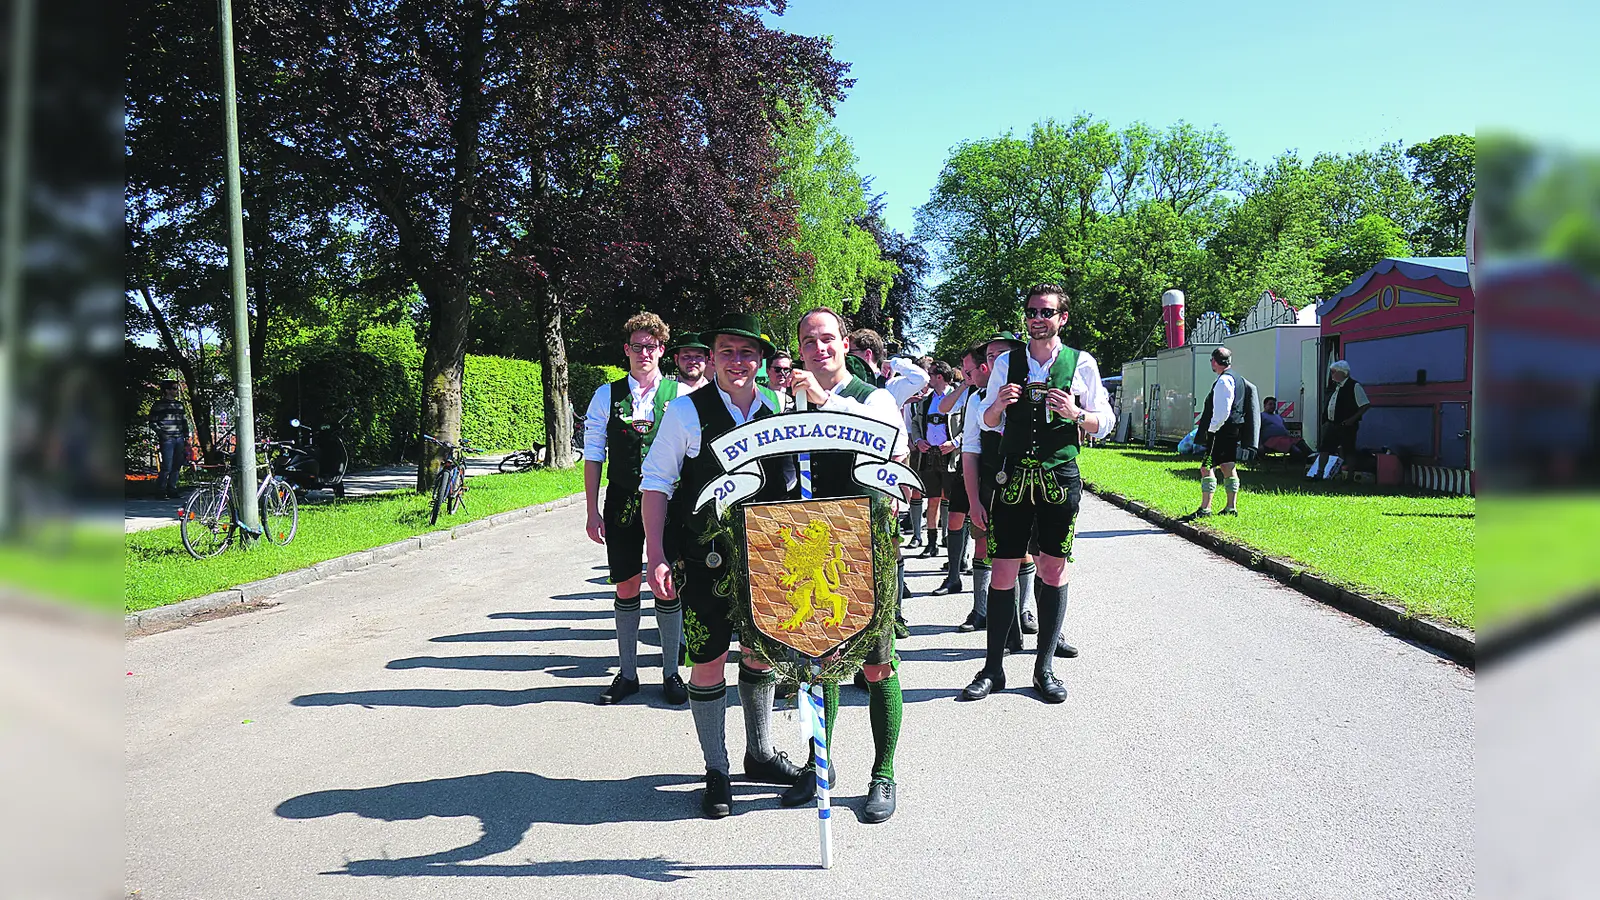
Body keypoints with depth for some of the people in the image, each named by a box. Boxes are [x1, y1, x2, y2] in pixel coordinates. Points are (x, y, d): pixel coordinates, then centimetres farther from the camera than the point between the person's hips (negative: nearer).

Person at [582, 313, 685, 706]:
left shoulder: (680, 395, 1)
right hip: (622, 505, 1)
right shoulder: (607, 396, 4)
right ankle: (627, 673, 19)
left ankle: (671, 672, 17)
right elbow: (593, 456, 6)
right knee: (626, 588, 7)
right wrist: (592, 511, 1)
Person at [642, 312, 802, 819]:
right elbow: (656, 482, -5)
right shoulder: (687, 411, -7)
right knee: (708, 660, 1)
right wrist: (656, 557, -12)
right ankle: (716, 772, 17)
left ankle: (760, 754, 34)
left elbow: (793, 481, 12)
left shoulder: (779, 407, 3)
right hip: (704, 558, -4)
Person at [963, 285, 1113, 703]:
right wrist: (1000, 403, -7)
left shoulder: (1082, 364, 3)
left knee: (1054, 570, 4)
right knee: (1003, 571, 0)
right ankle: (993, 669, 10)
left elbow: (1104, 422, 6)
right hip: (1013, 477, 1)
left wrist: (1074, 414, -14)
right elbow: (988, 421, 15)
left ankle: (1044, 668, 16)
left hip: (1060, 478, -1)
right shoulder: (1006, 362, 8)